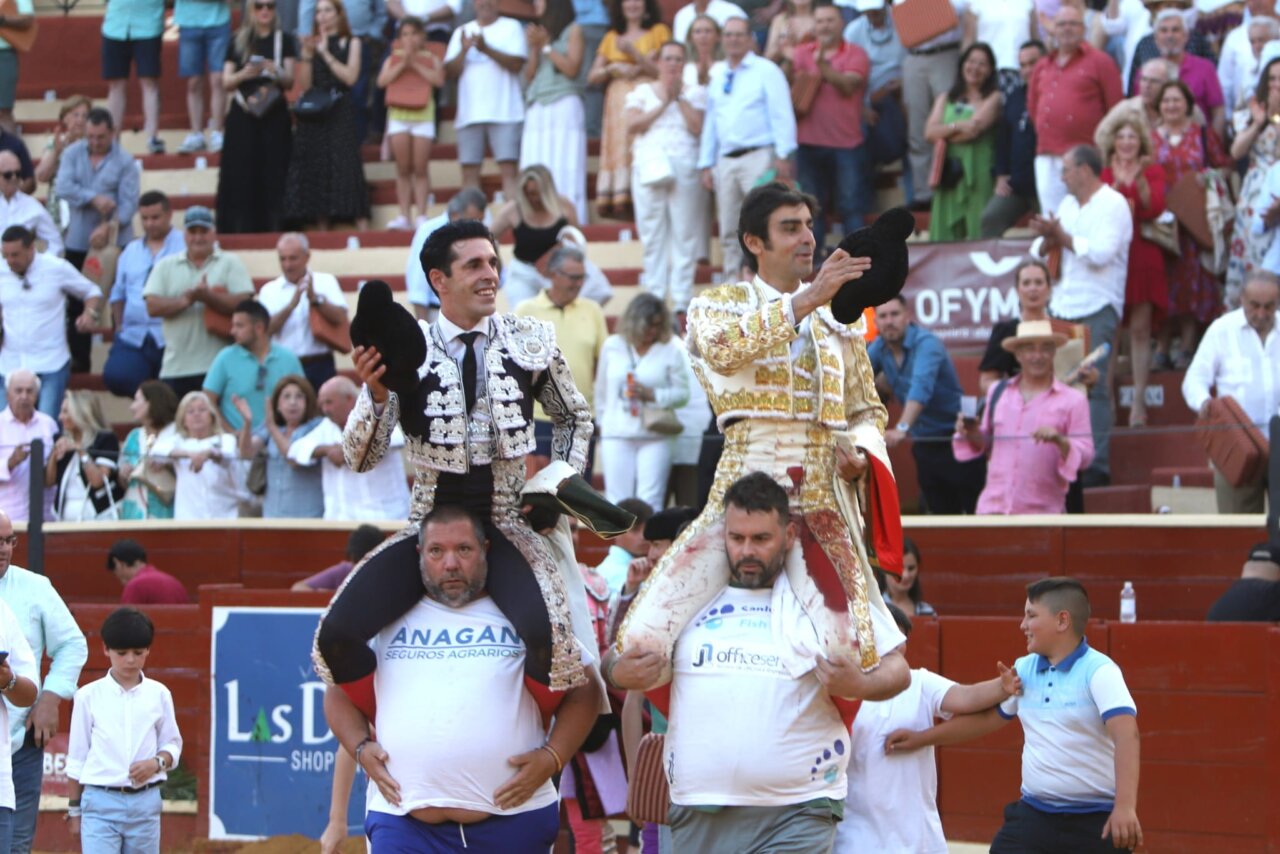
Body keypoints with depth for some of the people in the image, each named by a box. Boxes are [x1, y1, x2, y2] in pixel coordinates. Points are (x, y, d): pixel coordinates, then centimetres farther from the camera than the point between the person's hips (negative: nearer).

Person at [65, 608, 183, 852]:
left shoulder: (159, 694, 5)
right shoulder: (89, 696, 1)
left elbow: (172, 745, 12)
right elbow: (76, 758, 6)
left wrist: (157, 763, -11)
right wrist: (74, 810, 7)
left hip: (145, 802, 2)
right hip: (100, 801, -2)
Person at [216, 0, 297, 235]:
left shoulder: (284, 40, 7)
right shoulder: (238, 42, 9)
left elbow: (290, 81, 0)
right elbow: (226, 83, 6)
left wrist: (275, 72, -21)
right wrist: (243, 74, -15)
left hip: (274, 117, -1)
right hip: (243, 118, 1)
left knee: (273, 176, -6)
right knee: (242, 175, -5)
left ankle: (275, 229, -6)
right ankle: (241, 230, -4)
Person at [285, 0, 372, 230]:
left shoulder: (350, 43, 7)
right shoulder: (312, 43, 13)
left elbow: (350, 77, -7)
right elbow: (304, 85, 6)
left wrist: (325, 53, -8)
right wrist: (306, 56, -5)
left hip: (340, 114, -3)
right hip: (314, 114, 3)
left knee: (346, 167, -13)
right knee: (316, 170, -2)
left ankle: (362, 229, -17)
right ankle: (323, 232, -1)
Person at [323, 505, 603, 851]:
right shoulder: (387, 620, 12)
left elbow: (582, 691, 9)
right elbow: (341, 690, 19)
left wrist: (551, 758, -5)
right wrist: (361, 747, 0)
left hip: (512, 824, 0)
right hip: (403, 821, 0)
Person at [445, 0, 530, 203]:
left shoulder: (511, 27, 8)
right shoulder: (462, 32, 17)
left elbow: (517, 64, -5)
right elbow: (451, 72, 9)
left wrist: (486, 49, -16)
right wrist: (464, 50, -8)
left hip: (504, 112, -3)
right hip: (469, 114, 3)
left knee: (509, 170, -11)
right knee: (469, 172, -1)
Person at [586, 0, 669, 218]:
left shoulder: (658, 32, 10)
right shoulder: (612, 37, 21)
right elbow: (592, 77, 16)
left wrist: (633, 53, -10)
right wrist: (613, 69, -3)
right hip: (618, 102, 3)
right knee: (618, 150, -9)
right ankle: (621, 205, -14)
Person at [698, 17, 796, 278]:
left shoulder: (765, 71, 2)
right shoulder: (717, 76, 19)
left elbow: (782, 115, -4)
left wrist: (783, 156, -13)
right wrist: (706, 165, 15)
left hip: (758, 157, -6)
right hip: (726, 159, 6)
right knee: (729, 232, 5)